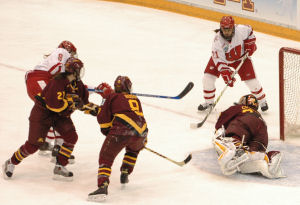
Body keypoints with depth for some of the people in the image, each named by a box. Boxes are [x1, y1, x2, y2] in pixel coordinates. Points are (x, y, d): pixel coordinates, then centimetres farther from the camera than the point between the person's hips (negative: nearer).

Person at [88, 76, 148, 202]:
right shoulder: (136, 99, 32)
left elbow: (103, 117, 11)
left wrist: (107, 131, 28)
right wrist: (143, 140, 47)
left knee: (106, 157, -3)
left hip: (121, 130, -5)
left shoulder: (113, 97, 18)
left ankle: (103, 186, -21)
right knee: (133, 149, 38)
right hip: (140, 132, 5)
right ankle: (125, 173, 31)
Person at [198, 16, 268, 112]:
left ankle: (262, 100, 20)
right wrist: (226, 74, -37)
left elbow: (249, 31, -4)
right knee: (208, 78, -11)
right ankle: (208, 102, 12)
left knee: (251, 79, -6)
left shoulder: (241, 29, -30)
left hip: (241, 57, 0)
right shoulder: (217, 40, -33)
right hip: (221, 57, 0)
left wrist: (250, 43, -8)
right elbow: (219, 59, -30)